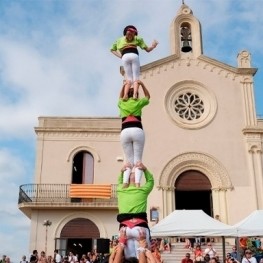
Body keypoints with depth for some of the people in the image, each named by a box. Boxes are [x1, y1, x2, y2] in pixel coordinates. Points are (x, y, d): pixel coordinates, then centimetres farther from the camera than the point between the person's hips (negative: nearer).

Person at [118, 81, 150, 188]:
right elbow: (148, 96, 38)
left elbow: (121, 97, 49)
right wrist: (142, 84, 35)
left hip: (125, 132, 2)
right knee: (138, 160, -5)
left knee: (129, 161, 3)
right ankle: (137, 184, -27)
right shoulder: (138, 102, 18)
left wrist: (124, 86, 49)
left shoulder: (122, 103, 24)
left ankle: (125, 184, -19)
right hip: (137, 131, -2)